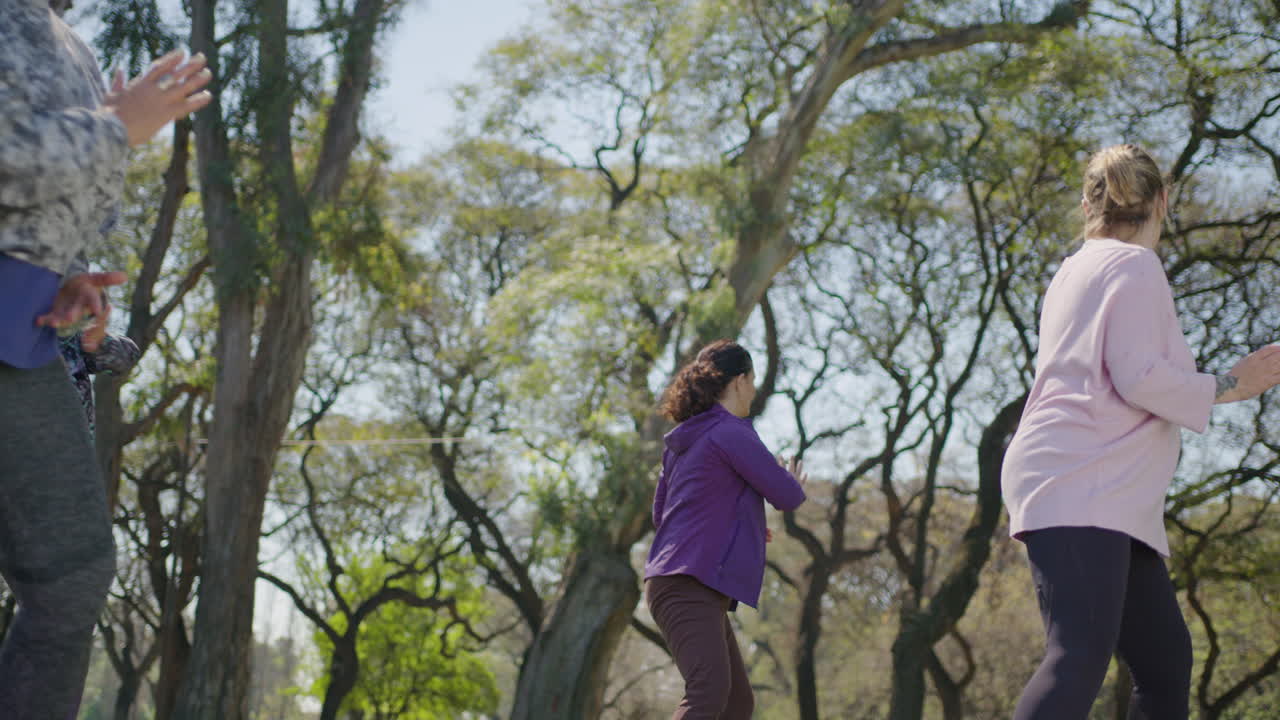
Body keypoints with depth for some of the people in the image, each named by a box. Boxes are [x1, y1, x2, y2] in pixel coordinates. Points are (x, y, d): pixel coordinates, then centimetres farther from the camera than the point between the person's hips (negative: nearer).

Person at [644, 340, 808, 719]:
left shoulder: (682, 442, 19)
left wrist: (742, 527, 33)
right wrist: (795, 483, 20)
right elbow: (785, 496, -5)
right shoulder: (732, 433, -8)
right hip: (691, 586, -10)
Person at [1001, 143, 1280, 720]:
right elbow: (1138, 375, -15)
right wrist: (1229, 387, -3)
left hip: (1110, 499, 10)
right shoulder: (1134, 264, -4)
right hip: (1080, 492, -10)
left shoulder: (1078, 270, 24)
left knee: (1165, 663, 6)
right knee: (1080, 661, -25)